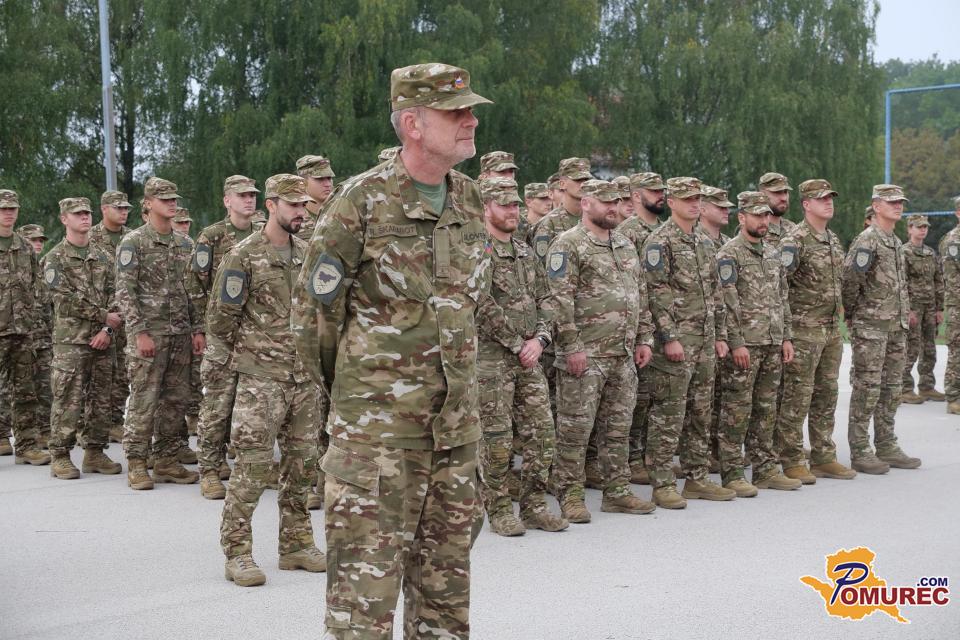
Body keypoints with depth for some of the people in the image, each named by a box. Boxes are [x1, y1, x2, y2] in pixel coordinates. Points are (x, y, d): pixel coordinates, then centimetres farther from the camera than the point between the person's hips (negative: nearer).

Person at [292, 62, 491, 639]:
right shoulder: (364, 199, -11)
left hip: (457, 415, 6)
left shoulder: (470, 200, 9)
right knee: (367, 569, -4)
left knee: (446, 564, 15)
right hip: (377, 418, -6)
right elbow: (315, 302, -4)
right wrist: (341, 386, 6)